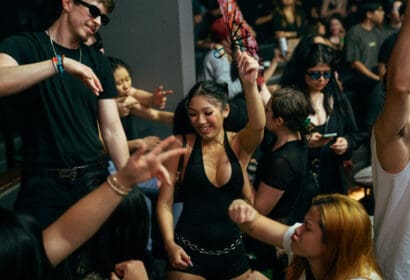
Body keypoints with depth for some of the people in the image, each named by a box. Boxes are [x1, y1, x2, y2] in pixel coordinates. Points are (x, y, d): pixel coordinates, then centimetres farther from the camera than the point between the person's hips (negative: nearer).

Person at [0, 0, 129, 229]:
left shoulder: (98, 61, 11)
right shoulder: (24, 45, -2)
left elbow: (112, 129, 8)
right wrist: (61, 63, -29)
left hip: (95, 179, 4)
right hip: (44, 183, -4)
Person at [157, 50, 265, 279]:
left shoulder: (240, 144, -1)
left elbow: (258, 125, -24)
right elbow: (165, 202, -3)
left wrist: (250, 84, -39)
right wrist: (169, 243, -16)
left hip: (233, 254, 2)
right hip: (189, 253, -2)